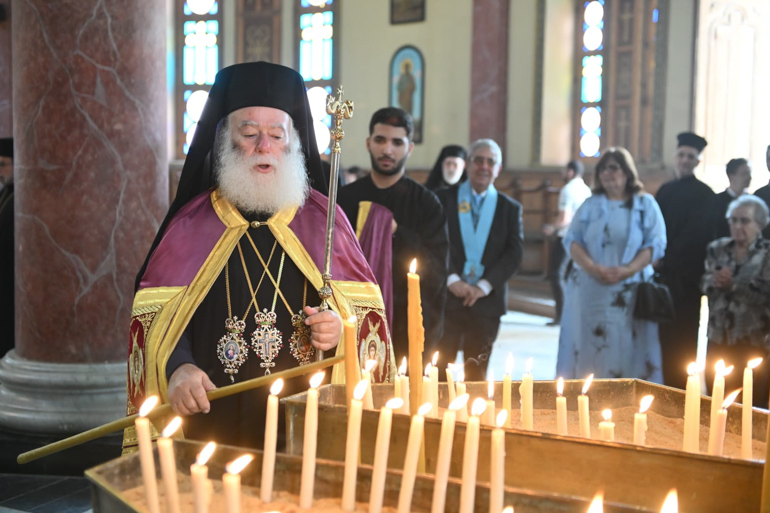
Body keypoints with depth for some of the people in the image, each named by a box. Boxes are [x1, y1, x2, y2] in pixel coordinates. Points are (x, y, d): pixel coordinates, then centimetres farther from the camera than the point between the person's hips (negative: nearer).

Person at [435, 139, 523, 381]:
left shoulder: (510, 208, 9)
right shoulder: (444, 198, 5)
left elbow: (514, 253, 1)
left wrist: (484, 286, -10)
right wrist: (452, 280, -14)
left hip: (486, 301, 1)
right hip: (446, 297, -1)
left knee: (476, 374, 7)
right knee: (438, 369, -2)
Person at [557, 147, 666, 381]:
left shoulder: (646, 204, 5)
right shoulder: (590, 204, 11)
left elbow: (656, 244, -2)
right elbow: (572, 240, 3)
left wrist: (627, 270, -18)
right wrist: (593, 268, -15)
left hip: (630, 291, -2)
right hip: (589, 290, 2)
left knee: (626, 350, -3)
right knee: (587, 347, 2)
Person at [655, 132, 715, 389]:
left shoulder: (704, 194, -5)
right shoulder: (665, 190, 14)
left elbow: (696, 233, -11)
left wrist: (666, 259, -12)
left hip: (687, 272, -5)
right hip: (665, 270, 5)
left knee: (683, 333, -2)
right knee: (666, 330, 7)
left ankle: (680, 385, 4)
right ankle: (667, 381, 16)